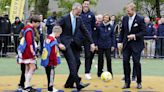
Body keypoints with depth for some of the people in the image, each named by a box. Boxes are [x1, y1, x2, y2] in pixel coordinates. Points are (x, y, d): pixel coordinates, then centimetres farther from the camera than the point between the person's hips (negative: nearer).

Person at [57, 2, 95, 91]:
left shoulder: (79, 19, 8)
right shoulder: (64, 18, -10)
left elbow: (85, 31, 13)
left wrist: (92, 43, 7)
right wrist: (59, 43, -20)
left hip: (75, 43, 7)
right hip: (65, 43, -7)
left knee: (77, 63, 3)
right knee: (72, 62, -19)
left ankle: (69, 84, 15)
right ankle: (78, 83, -24)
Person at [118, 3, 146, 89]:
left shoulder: (140, 19, -9)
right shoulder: (125, 18, 6)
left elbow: (144, 32, -9)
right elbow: (122, 31, 11)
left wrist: (135, 35, -21)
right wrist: (120, 41, 5)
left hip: (136, 44, -4)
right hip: (127, 44, 4)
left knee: (136, 62, -3)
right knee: (125, 61, -1)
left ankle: (139, 82, 12)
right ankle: (127, 82, 7)